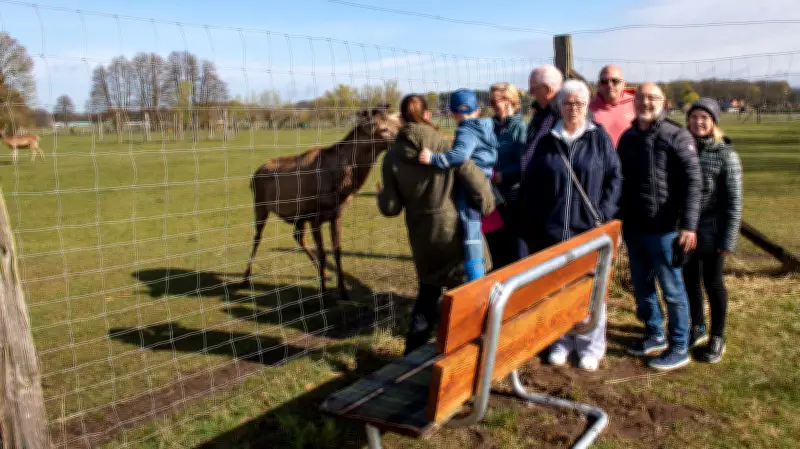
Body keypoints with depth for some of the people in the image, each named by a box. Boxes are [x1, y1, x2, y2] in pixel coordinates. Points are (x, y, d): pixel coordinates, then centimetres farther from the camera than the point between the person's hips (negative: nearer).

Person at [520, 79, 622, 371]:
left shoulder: (600, 138, 2)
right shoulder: (547, 142, 7)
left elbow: (615, 177, 2)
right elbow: (531, 184, 8)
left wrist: (604, 215, -6)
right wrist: (533, 224, 3)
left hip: (589, 228, -1)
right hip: (552, 230, 2)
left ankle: (591, 346, 20)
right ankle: (561, 341, 24)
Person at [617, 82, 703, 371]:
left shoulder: (677, 136, -7)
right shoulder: (628, 137, 10)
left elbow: (692, 182, -12)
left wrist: (689, 225, -18)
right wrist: (619, 218, 12)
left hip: (664, 228, -6)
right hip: (633, 226, 6)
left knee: (672, 288, 4)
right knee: (641, 285, 16)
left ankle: (679, 348, 16)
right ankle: (655, 335, 33)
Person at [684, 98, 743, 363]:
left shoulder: (725, 154, -10)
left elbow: (733, 200, -10)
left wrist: (728, 239, -13)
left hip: (711, 232, -4)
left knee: (712, 283, 8)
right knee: (690, 280, 15)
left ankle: (717, 338, 24)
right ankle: (698, 327, 36)